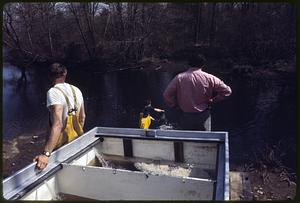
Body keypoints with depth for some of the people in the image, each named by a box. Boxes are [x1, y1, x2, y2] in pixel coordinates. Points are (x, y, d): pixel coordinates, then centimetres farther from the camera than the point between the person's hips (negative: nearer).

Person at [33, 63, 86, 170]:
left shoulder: (53, 92, -21)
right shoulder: (76, 90, 0)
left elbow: (58, 124, -33)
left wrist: (46, 154, -37)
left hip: (63, 142, -6)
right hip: (78, 140, 7)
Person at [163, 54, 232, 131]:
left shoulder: (179, 78, -7)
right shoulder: (209, 78, -7)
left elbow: (167, 95, -8)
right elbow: (227, 91, -1)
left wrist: (175, 105, 6)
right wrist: (213, 100, 4)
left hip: (185, 117, 1)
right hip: (203, 117, 0)